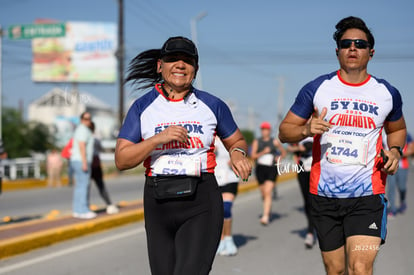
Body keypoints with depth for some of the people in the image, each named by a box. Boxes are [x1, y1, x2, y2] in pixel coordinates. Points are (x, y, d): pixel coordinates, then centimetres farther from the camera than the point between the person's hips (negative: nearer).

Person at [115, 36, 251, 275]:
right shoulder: (143, 107, 5)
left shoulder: (212, 105, 6)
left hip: (201, 202, -2)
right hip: (158, 202, 2)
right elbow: (122, 160, -1)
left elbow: (237, 141, 18)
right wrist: (158, 139, -15)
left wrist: (237, 153, -6)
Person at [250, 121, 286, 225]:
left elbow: (284, 152, 19)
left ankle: (265, 217, -22)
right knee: (264, 194, 11)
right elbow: (253, 156, -3)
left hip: (272, 169, -2)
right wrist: (263, 152, -16)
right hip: (260, 168, 2)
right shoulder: (256, 142, 6)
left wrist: (279, 158, -1)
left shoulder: (275, 141, 6)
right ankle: (268, 210, 39)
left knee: (268, 193, -16)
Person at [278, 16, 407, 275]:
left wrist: (395, 150, 2)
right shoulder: (317, 88, 2)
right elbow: (285, 130, 5)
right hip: (324, 194, 1)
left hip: (368, 196, -1)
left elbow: (397, 129, 24)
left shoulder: (388, 93, 5)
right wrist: (306, 130, -16)